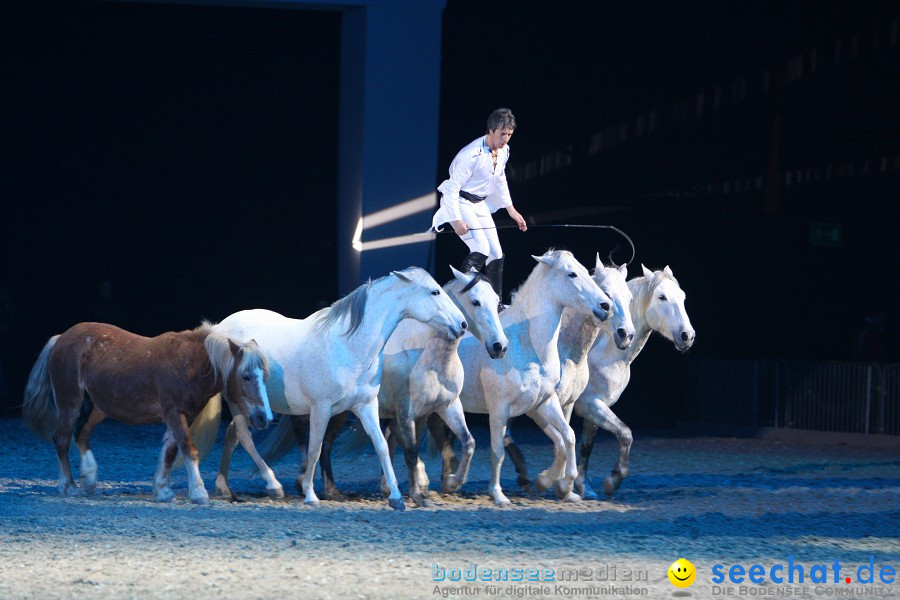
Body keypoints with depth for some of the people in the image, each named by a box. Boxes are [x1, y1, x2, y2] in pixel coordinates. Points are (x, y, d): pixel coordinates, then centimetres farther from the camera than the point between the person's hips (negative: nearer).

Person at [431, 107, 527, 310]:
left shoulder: (503, 151, 0)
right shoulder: (471, 155, -26)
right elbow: (452, 187, -24)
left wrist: (511, 210, 18)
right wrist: (456, 220, -28)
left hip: (480, 204, 8)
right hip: (459, 202, -8)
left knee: (496, 254, 5)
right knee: (481, 248, -23)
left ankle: (495, 304, 16)